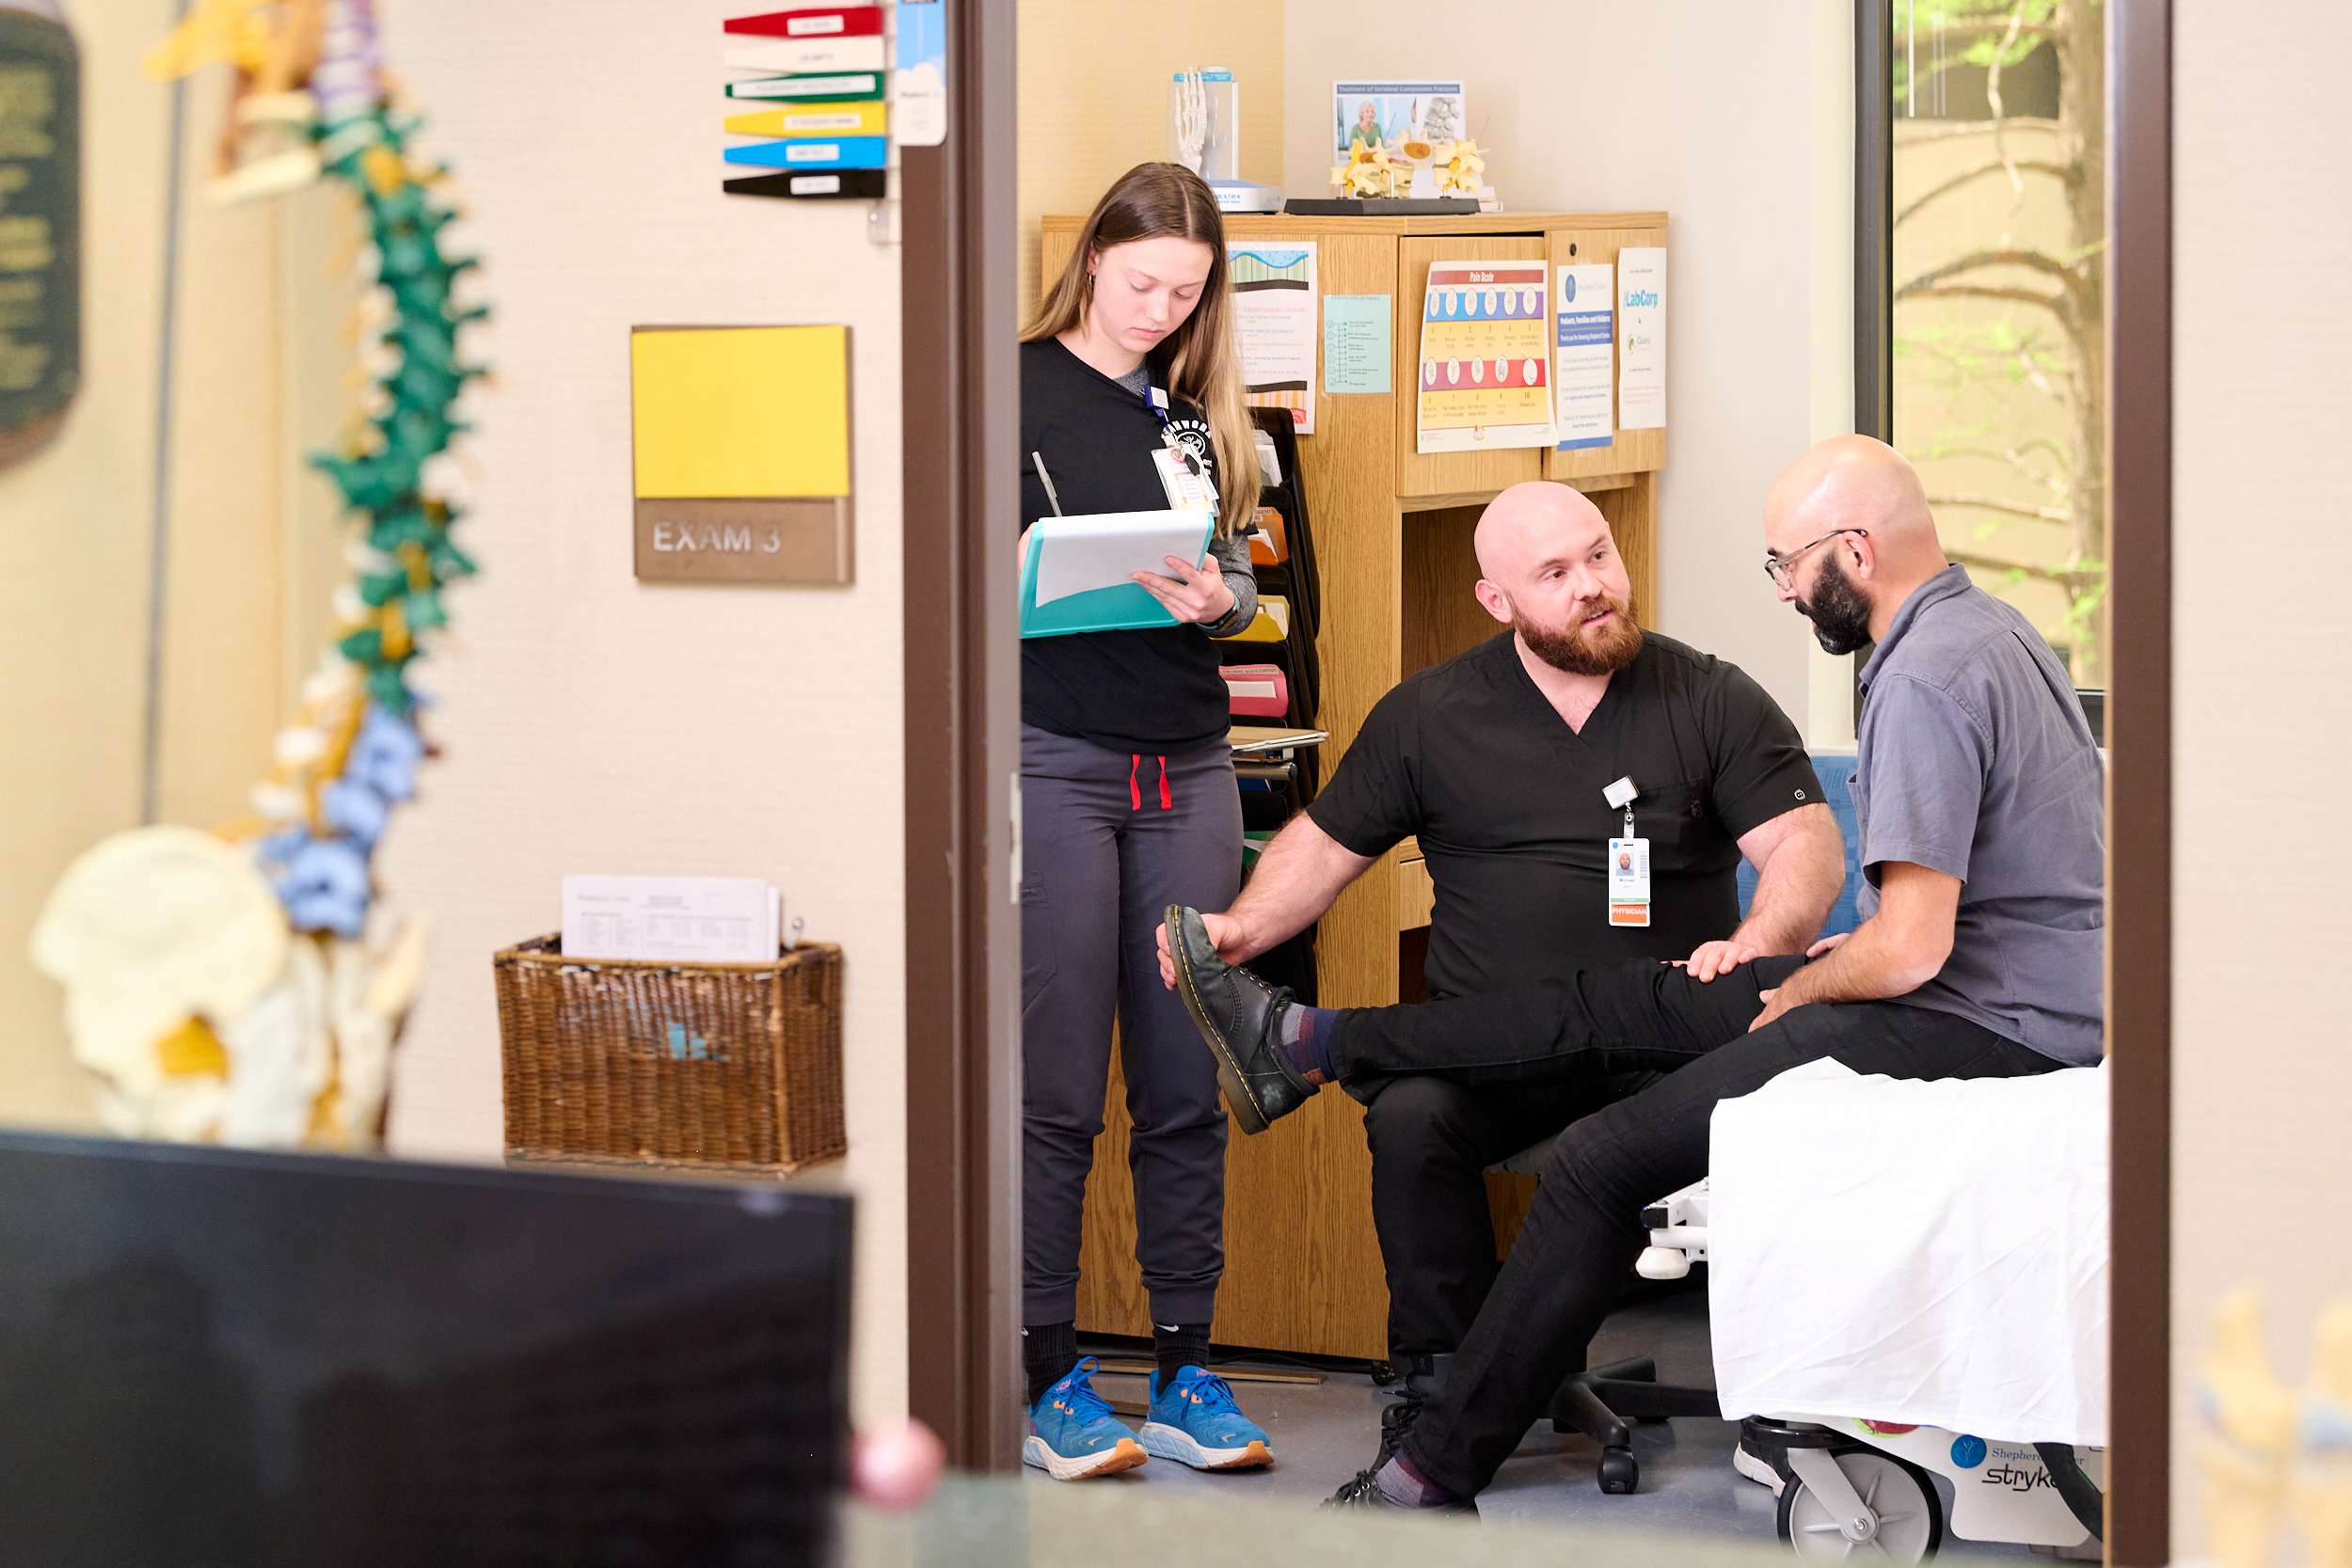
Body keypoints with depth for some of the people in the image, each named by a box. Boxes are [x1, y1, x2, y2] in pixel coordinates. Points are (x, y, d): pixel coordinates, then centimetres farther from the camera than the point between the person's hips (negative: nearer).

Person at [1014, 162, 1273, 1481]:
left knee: (1187, 1086, 5)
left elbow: (1244, 580, 16)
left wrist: (1217, 596, -6)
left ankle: (1187, 1369, 12)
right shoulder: (1013, 392, 0)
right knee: (1055, 1090, -3)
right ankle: (1051, 1381, 5)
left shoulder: (1201, 412, 15)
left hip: (1189, 764, 5)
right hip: (1053, 760, -5)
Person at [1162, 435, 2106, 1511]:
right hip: (2010, 994, 10)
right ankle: (1305, 1046, 25)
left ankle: (1437, 1475, 1)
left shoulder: (1923, 681, -23)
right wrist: (1834, 965, 14)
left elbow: (1911, 949, -27)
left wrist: (1802, 991, -7)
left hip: (1980, 1032, -10)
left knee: (1599, 1165, -9)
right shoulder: (1984, 625, 11)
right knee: (1616, 1005, 14)